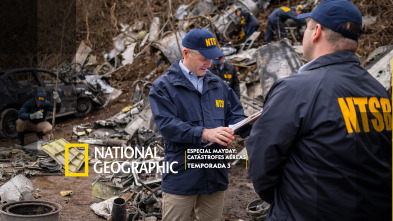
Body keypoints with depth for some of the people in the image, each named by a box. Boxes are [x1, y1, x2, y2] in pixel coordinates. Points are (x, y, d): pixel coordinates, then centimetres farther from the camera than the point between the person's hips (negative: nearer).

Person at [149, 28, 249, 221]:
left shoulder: (219, 85, 12)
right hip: (181, 178, -5)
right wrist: (204, 133, -30)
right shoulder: (163, 86, -6)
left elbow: (235, 116, 9)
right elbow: (167, 125, -18)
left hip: (215, 175, 5)